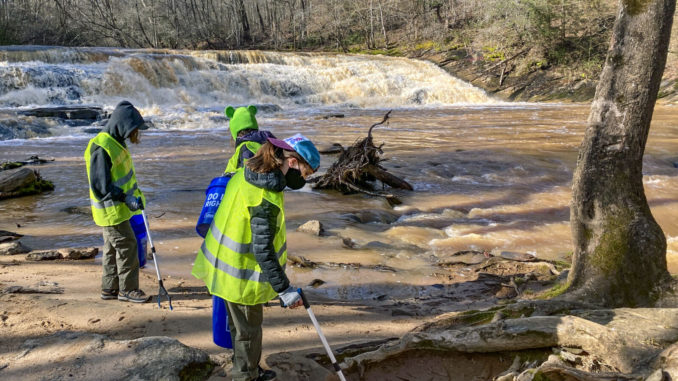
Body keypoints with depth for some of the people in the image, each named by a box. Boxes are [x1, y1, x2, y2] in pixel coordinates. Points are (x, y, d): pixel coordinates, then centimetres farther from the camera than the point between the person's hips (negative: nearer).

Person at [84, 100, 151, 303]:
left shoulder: (115, 142, 10)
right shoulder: (101, 148, -22)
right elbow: (99, 185, -25)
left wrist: (135, 194, 15)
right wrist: (126, 198, -26)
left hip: (117, 208, 10)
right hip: (110, 210, -10)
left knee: (113, 248, 16)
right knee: (126, 245, -3)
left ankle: (110, 288, 26)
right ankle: (127, 289, 9)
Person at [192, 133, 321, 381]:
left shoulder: (246, 173, -2)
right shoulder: (265, 199, -31)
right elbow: (263, 251, -30)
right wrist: (284, 289, -23)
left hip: (227, 263, 9)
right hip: (243, 277, -9)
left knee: (242, 325, 26)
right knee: (248, 329, 12)